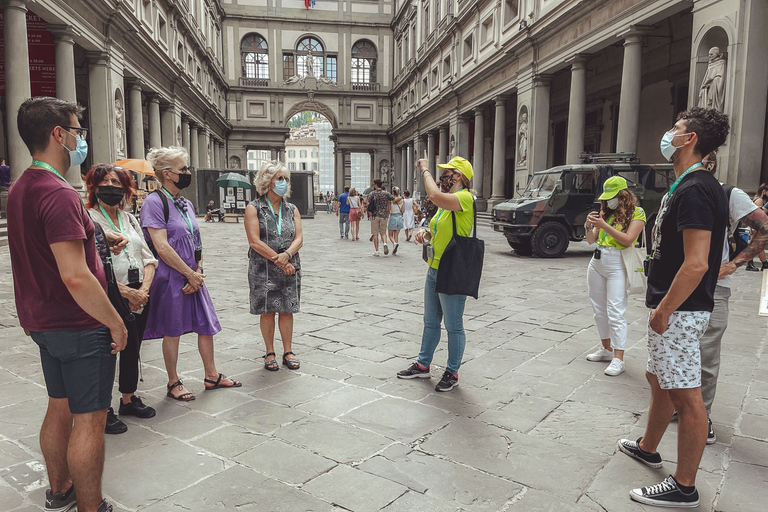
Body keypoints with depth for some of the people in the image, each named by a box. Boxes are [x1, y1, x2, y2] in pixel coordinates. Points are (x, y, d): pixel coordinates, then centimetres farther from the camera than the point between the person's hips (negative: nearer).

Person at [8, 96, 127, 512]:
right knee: (89, 419, 3)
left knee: (60, 408, 22)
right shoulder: (58, 194, -23)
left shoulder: (20, 189, 9)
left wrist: (96, 240, 15)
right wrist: (116, 322, -19)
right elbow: (75, 277, -28)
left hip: (44, 322, 10)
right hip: (79, 327, -10)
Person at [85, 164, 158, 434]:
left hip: (139, 297, 6)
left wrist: (144, 289, -6)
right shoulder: (88, 219, -8)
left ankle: (129, 399, 33)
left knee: (132, 349, 16)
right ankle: (103, 410, 17)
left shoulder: (130, 219, 13)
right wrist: (126, 292, -18)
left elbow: (148, 258, 10)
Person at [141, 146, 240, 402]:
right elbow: (162, 248, -18)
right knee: (172, 332, 5)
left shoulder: (186, 203, 12)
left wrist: (198, 272, -2)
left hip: (193, 277, 7)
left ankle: (211, 376, 26)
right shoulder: (154, 202, -13)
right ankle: (173, 383, 22)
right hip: (170, 278, -7)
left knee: (206, 325, 11)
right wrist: (191, 274, -14)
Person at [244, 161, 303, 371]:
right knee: (267, 310, 3)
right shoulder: (254, 208, -3)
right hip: (263, 268, -3)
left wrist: (287, 255, -20)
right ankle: (270, 353, 17)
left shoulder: (292, 209, 10)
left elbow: (299, 239, 1)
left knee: (287, 309, 7)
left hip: (289, 267, 3)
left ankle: (288, 352, 19)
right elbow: (255, 241, -11)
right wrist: (280, 261, -15)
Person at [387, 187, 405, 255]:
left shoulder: (391, 200, -11)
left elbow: (388, 211, -12)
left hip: (392, 217, -3)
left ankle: (395, 243, -22)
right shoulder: (402, 200, -1)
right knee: (396, 235, 10)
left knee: (390, 235, 7)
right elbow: (403, 211, 2)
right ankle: (394, 250, 7)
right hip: (399, 217, 3)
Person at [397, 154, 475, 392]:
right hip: (434, 270, 10)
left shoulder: (464, 198, -16)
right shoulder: (447, 202, 15)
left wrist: (425, 169, -18)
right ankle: (423, 365, 33)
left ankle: (452, 372, 19)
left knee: (453, 326, 5)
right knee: (430, 322, 19)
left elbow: (434, 195, -34)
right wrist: (425, 232, 2)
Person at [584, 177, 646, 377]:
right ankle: (606, 349, 25)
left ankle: (618, 360, -8)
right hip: (597, 262, 7)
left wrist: (605, 226, -21)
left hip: (617, 265, -7)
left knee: (615, 313, -11)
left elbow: (628, 240, -16)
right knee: (599, 309, 12)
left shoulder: (637, 213, -4)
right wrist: (589, 226, -8)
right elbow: (591, 240, 11)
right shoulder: (605, 212, 13)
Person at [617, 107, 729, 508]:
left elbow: (696, 264, -27)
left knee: (686, 396, 0)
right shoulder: (688, 186, 13)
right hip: (672, 306, 11)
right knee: (659, 380, 23)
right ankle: (648, 447, 42)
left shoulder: (694, 190, -20)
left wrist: (664, 309, -20)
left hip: (679, 311, -11)